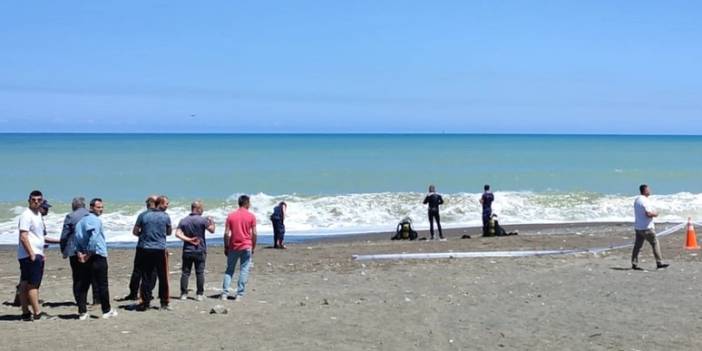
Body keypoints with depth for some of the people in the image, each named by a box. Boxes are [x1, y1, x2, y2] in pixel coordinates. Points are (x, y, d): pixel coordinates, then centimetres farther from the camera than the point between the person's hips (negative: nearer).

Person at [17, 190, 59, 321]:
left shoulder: (38, 215, 18)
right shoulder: (26, 215, -10)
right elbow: (23, 237, -17)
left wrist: (58, 241, 28)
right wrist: (32, 254, -22)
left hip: (37, 255, 9)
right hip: (29, 255, -9)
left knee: (25, 285, 10)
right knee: (33, 285, -9)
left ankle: (26, 313, 12)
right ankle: (37, 313, -10)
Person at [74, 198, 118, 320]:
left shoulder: (81, 220, 13)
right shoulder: (96, 220, -12)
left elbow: (76, 237, 7)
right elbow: (93, 238, -23)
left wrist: (79, 252, 0)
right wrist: (90, 253, -16)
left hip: (83, 257, 7)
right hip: (98, 255, -7)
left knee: (83, 285, 8)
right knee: (102, 285, 2)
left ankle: (82, 312, 7)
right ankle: (107, 311, 9)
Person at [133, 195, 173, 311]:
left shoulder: (143, 215, 2)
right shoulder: (165, 217, -2)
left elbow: (135, 232, 4)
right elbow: (169, 232, 11)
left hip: (145, 249, 2)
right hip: (160, 250, -2)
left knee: (146, 277, 7)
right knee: (163, 278, 7)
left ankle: (145, 302, 7)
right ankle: (164, 303, 10)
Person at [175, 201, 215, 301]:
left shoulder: (183, 221, 2)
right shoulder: (202, 220, -9)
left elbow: (177, 233, -8)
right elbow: (212, 230, -1)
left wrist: (188, 239, -7)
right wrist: (211, 221, 15)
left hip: (187, 250, 3)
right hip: (200, 251, -3)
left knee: (185, 272, 6)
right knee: (200, 273, 3)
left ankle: (183, 294, 5)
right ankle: (199, 294, 4)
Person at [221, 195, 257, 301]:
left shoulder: (231, 216, 2)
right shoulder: (251, 216, -3)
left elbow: (226, 233, -1)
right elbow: (254, 233, -4)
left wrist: (226, 247, 8)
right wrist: (253, 247, 7)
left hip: (233, 247, 2)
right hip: (246, 247, -2)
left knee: (229, 270, 11)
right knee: (244, 270, 3)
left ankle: (224, 294, 5)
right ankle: (239, 295, 0)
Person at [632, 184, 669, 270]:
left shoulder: (637, 200, 13)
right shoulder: (645, 201, -17)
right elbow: (648, 213, -25)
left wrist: (652, 213, 17)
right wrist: (655, 214, -6)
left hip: (638, 227, 9)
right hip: (646, 228, -9)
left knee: (637, 245, 8)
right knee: (655, 244, 0)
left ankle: (634, 264, 7)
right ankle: (659, 263, 1)